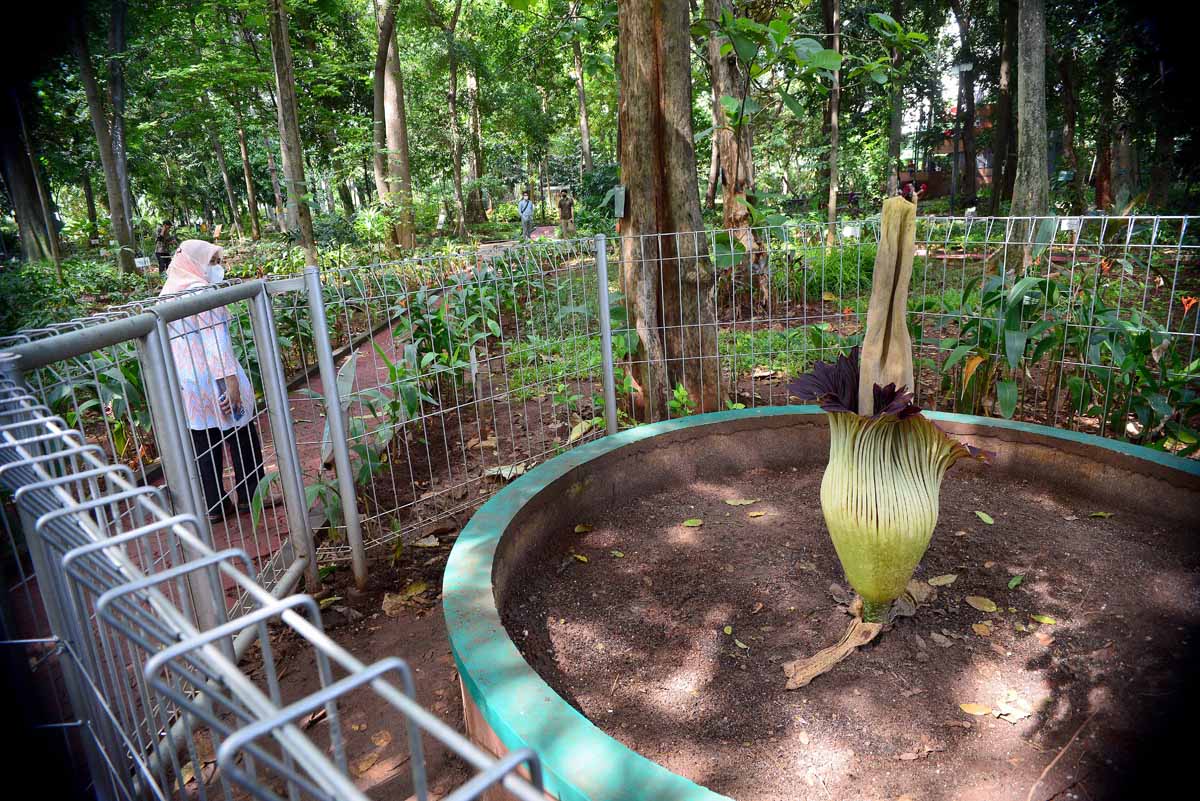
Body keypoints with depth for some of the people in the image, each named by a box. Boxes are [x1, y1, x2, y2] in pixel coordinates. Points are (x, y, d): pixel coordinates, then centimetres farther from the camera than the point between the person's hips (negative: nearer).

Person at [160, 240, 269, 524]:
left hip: (186, 384, 7)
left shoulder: (167, 294, 10)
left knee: (204, 446, 12)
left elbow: (166, 343, 13)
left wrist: (177, 382, 19)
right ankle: (249, 496, 18)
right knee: (242, 438, 9)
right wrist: (230, 380, -23)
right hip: (214, 380, -7)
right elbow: (216, 340, -20)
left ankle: (213, 506, 18)